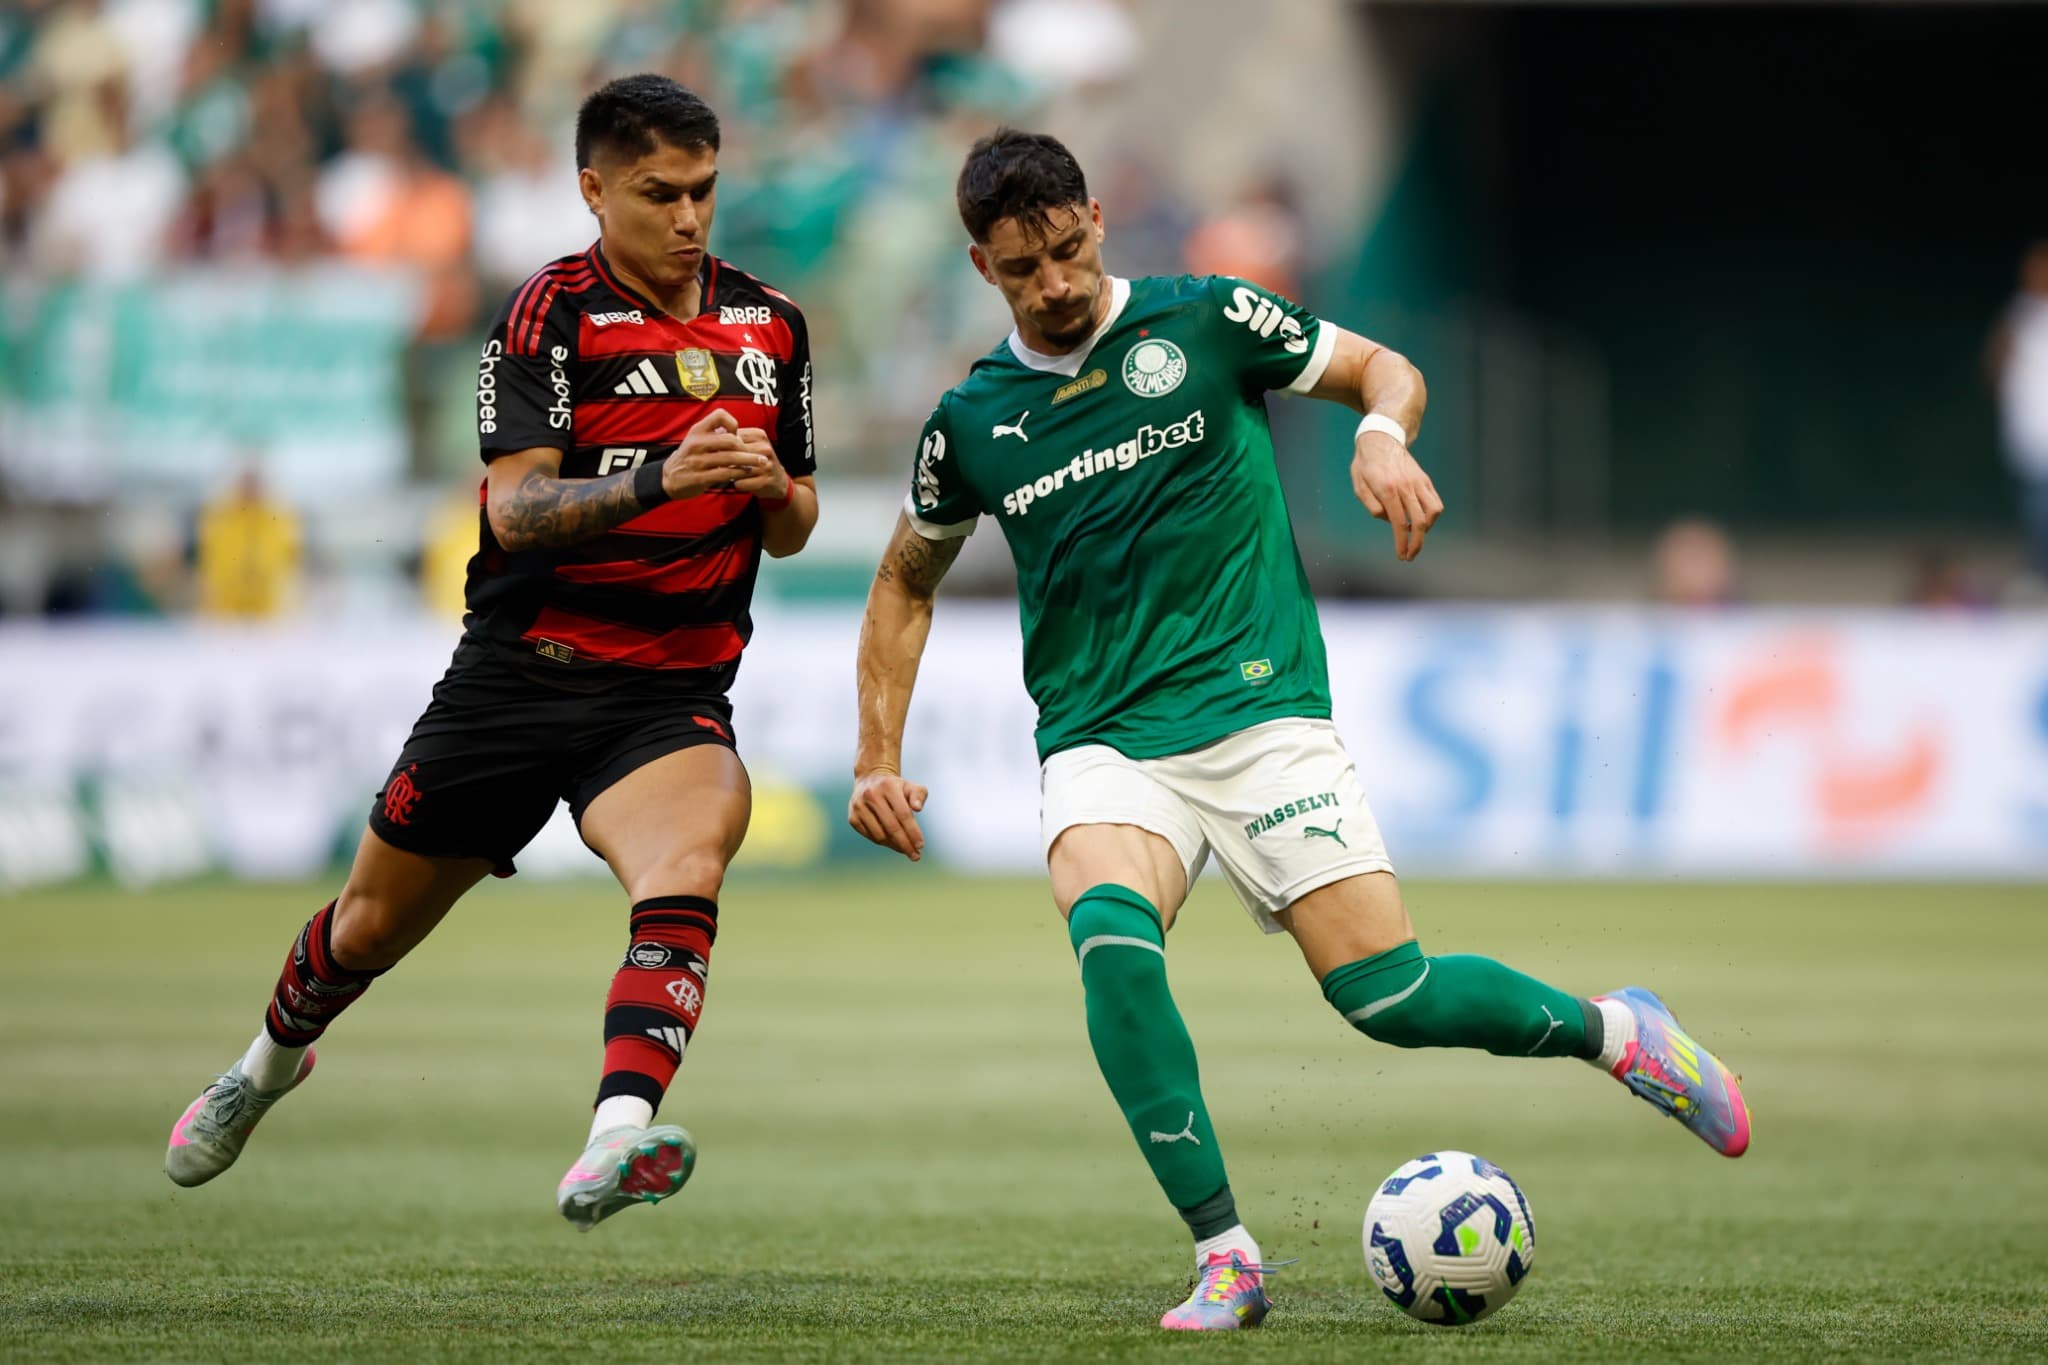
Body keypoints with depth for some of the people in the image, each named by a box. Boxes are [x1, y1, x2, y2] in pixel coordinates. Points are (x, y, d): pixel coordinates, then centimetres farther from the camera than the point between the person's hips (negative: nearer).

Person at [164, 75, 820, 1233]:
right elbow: (514, 510, -18)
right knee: (378, 920, 13)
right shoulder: (550, 314, -8)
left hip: (670, 693, 1)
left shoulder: (770, 325, 6)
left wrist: (776, 493, -10)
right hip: (521, 672, -1)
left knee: (689, 865, -31)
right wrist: (656, 481, -33)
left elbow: (792, 530, 15)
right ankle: (271, 1061, 46)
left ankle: (615, 1147, -46)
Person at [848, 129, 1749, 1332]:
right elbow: (908, 582, 21)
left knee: (1387, 995, -11)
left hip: (1260, 713, -1)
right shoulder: (972, 422, 5)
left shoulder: (1204, 323, -1)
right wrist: (881, 758, 11)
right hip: (1102, 745, 1)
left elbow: (1383, 369, 11)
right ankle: (1225, 1258, -24)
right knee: (1111, 941, -30)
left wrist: (1383, 437, -12)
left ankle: (1614, 1031, 19)